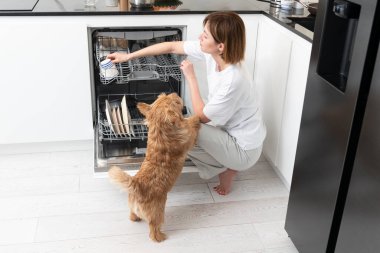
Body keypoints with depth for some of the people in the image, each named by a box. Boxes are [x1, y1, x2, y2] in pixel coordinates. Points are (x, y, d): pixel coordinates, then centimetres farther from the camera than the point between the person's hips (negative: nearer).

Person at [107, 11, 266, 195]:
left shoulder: (233, 80, -35)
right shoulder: (211, 52, -14)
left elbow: (202, 116, -20)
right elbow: (172, 47, -2)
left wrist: (191, 78, -16)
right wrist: (129, 56, 3)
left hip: (243, 149, -8)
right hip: (231, 133, 8)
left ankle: (226, 169, 1)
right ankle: (226, 165, 14)